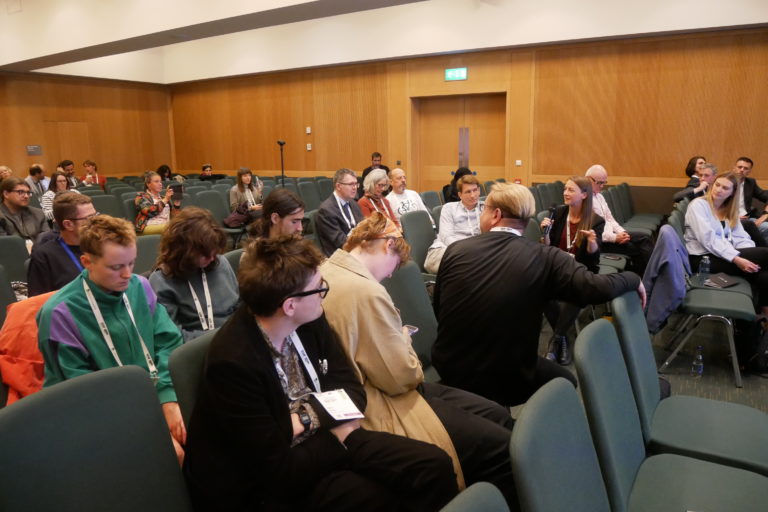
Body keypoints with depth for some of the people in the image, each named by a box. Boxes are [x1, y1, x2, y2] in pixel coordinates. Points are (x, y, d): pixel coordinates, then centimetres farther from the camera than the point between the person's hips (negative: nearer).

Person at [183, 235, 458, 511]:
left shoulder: (310, 320, -7)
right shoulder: (233, 363, -27)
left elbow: (352, 391, 0)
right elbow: (280, 472, -24)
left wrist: (307, 418, -18)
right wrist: (340, 435, -11)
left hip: (322, 437, 6)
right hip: (268, 484, -6)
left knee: (434, 466, -9)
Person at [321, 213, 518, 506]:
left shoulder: (326, 272, 5)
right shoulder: (364, 290, -26)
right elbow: (402, 378, -18)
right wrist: (404, 340, 0)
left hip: (369, 391, 10)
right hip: (378, 409, -10)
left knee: (498, 416, 8)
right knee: (503, 449, -15)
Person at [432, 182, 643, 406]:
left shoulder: (456, 250, -7)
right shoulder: (544, 257, -14)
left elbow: (438, 312, 5)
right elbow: (599, 288, -20)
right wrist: (634, 279, 3)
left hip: (450, 373, 3)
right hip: (506, 381, -3)